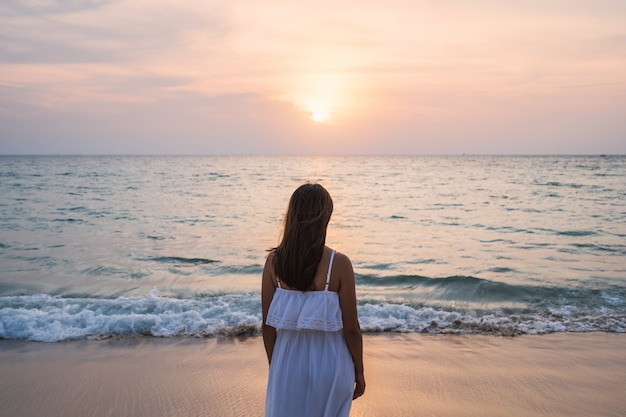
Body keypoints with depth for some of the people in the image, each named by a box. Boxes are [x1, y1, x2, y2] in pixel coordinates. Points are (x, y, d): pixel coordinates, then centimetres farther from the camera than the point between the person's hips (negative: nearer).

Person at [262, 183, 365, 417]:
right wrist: (359, 371, 4)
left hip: (288, 362, 2)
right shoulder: (339, 264, -17)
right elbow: (351, 329, -11)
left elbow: (268, 324, -2)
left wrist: (274, 366, 12)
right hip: (329, 363, -2)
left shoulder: (274, 261, -9)